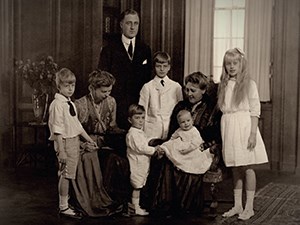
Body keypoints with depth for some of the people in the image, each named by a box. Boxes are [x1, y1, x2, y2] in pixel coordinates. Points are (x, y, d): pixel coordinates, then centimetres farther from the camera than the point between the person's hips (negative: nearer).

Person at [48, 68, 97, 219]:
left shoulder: (70, 104, 14)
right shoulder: (57, 104, -15)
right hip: (65, 142, -9)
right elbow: (57, 129, -19)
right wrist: (61, 150, -21)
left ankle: (65, 203, 23)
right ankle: (63, 207, 6)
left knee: (68, 175, 13)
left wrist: (88, 138, 23)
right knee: (66, 174, -3)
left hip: (75, 141, 9)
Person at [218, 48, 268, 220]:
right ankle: (237, 206, 18)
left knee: (248, 168, 0)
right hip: (228, 128, 5)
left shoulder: (249, 84, -2)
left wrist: (253, 133, -14)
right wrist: (223, 133, 4)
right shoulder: (224, 85, 12)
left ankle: (249, 207, 8)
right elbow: (222, 110, 12)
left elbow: (255, 110, -6)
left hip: (244, 127, -5)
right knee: (235, 169, 10)